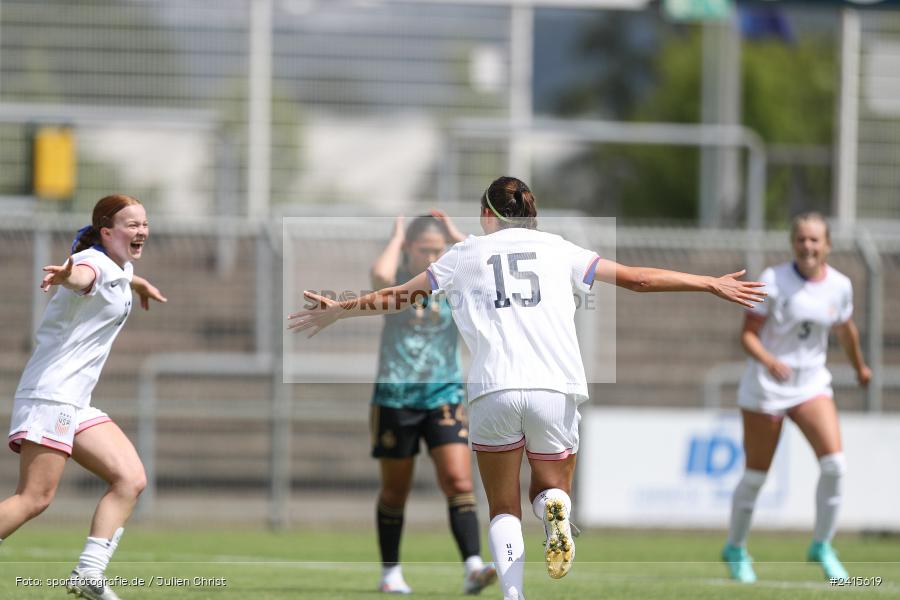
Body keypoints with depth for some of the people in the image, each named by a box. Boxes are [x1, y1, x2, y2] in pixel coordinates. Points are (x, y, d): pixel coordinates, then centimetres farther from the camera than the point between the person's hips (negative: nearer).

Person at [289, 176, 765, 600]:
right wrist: (712, 285, 21)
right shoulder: (556, 248, 15)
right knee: (551, 486, 20)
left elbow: (399, 296, 24)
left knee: (504, 509, 12)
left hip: (493, 390, -1)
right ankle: (555, 512, -17)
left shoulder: (466, 254, 15)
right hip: (556, 389, 1)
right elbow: (637, 279, 14)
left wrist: (337, 311, 39)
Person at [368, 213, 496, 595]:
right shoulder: (397, 285, -2)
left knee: (458, 481, -14)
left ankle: (473, 569, -23)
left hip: (444, 397, 1)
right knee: (394, 491, 9)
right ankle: (390, 573, 23)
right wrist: (397, 237, -10)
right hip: (394, 399, -1)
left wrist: (458, 237, -4)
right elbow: (381, 274, -27)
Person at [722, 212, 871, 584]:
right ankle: (735, 549, 26)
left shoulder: (840, 286, -1)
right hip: (766, 386, -3)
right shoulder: (773, 281, -13)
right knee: (756, 475, 4)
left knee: (834, 464, -15)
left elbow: (846, 330, 19)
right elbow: (748, 334, -13)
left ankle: (821, 546, 1)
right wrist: (770, 361, -31)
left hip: (812, 383, 3)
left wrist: (859, 366, 33)